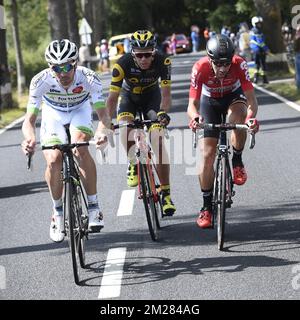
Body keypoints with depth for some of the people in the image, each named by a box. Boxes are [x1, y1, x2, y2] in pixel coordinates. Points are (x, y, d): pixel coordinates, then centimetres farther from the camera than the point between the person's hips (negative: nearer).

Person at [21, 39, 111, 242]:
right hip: (53, 115, 1)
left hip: (80, 111, -1)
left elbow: (103, 113, -36)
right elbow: (30, 120, -33)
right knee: (54, 161, -21)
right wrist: (30, 139, -55)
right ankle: (58, 213, 2)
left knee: (80, 149, -31)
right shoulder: (41, 81, -33)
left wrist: (101, 131, -59)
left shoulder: (89, 78, -33)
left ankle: (94, 207, -18)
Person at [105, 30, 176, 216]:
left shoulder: (163, 62, -30)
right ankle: (133, 164, -4)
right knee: (125, 125, -32)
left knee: (158, 139, -17)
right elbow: (113, 96, -30)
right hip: (129, 95, 0)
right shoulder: (122, 64, -32)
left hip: (151, 95, 0)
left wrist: (163, 112, -50)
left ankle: (166, 193, -13)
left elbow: (166, 93, -30)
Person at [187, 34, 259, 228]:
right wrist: (195, 118, -55)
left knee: (238, 117, -37)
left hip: (234, 96, 0)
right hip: (210, 101, 0)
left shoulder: (239, 65, -33)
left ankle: (237, 162, -11)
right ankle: (207, 207, 4)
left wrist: (251, 117, -55)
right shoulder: (200, 68, -33)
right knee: (208, 154, -7)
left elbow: (251, 100, -34)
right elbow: (192, 104, -32)